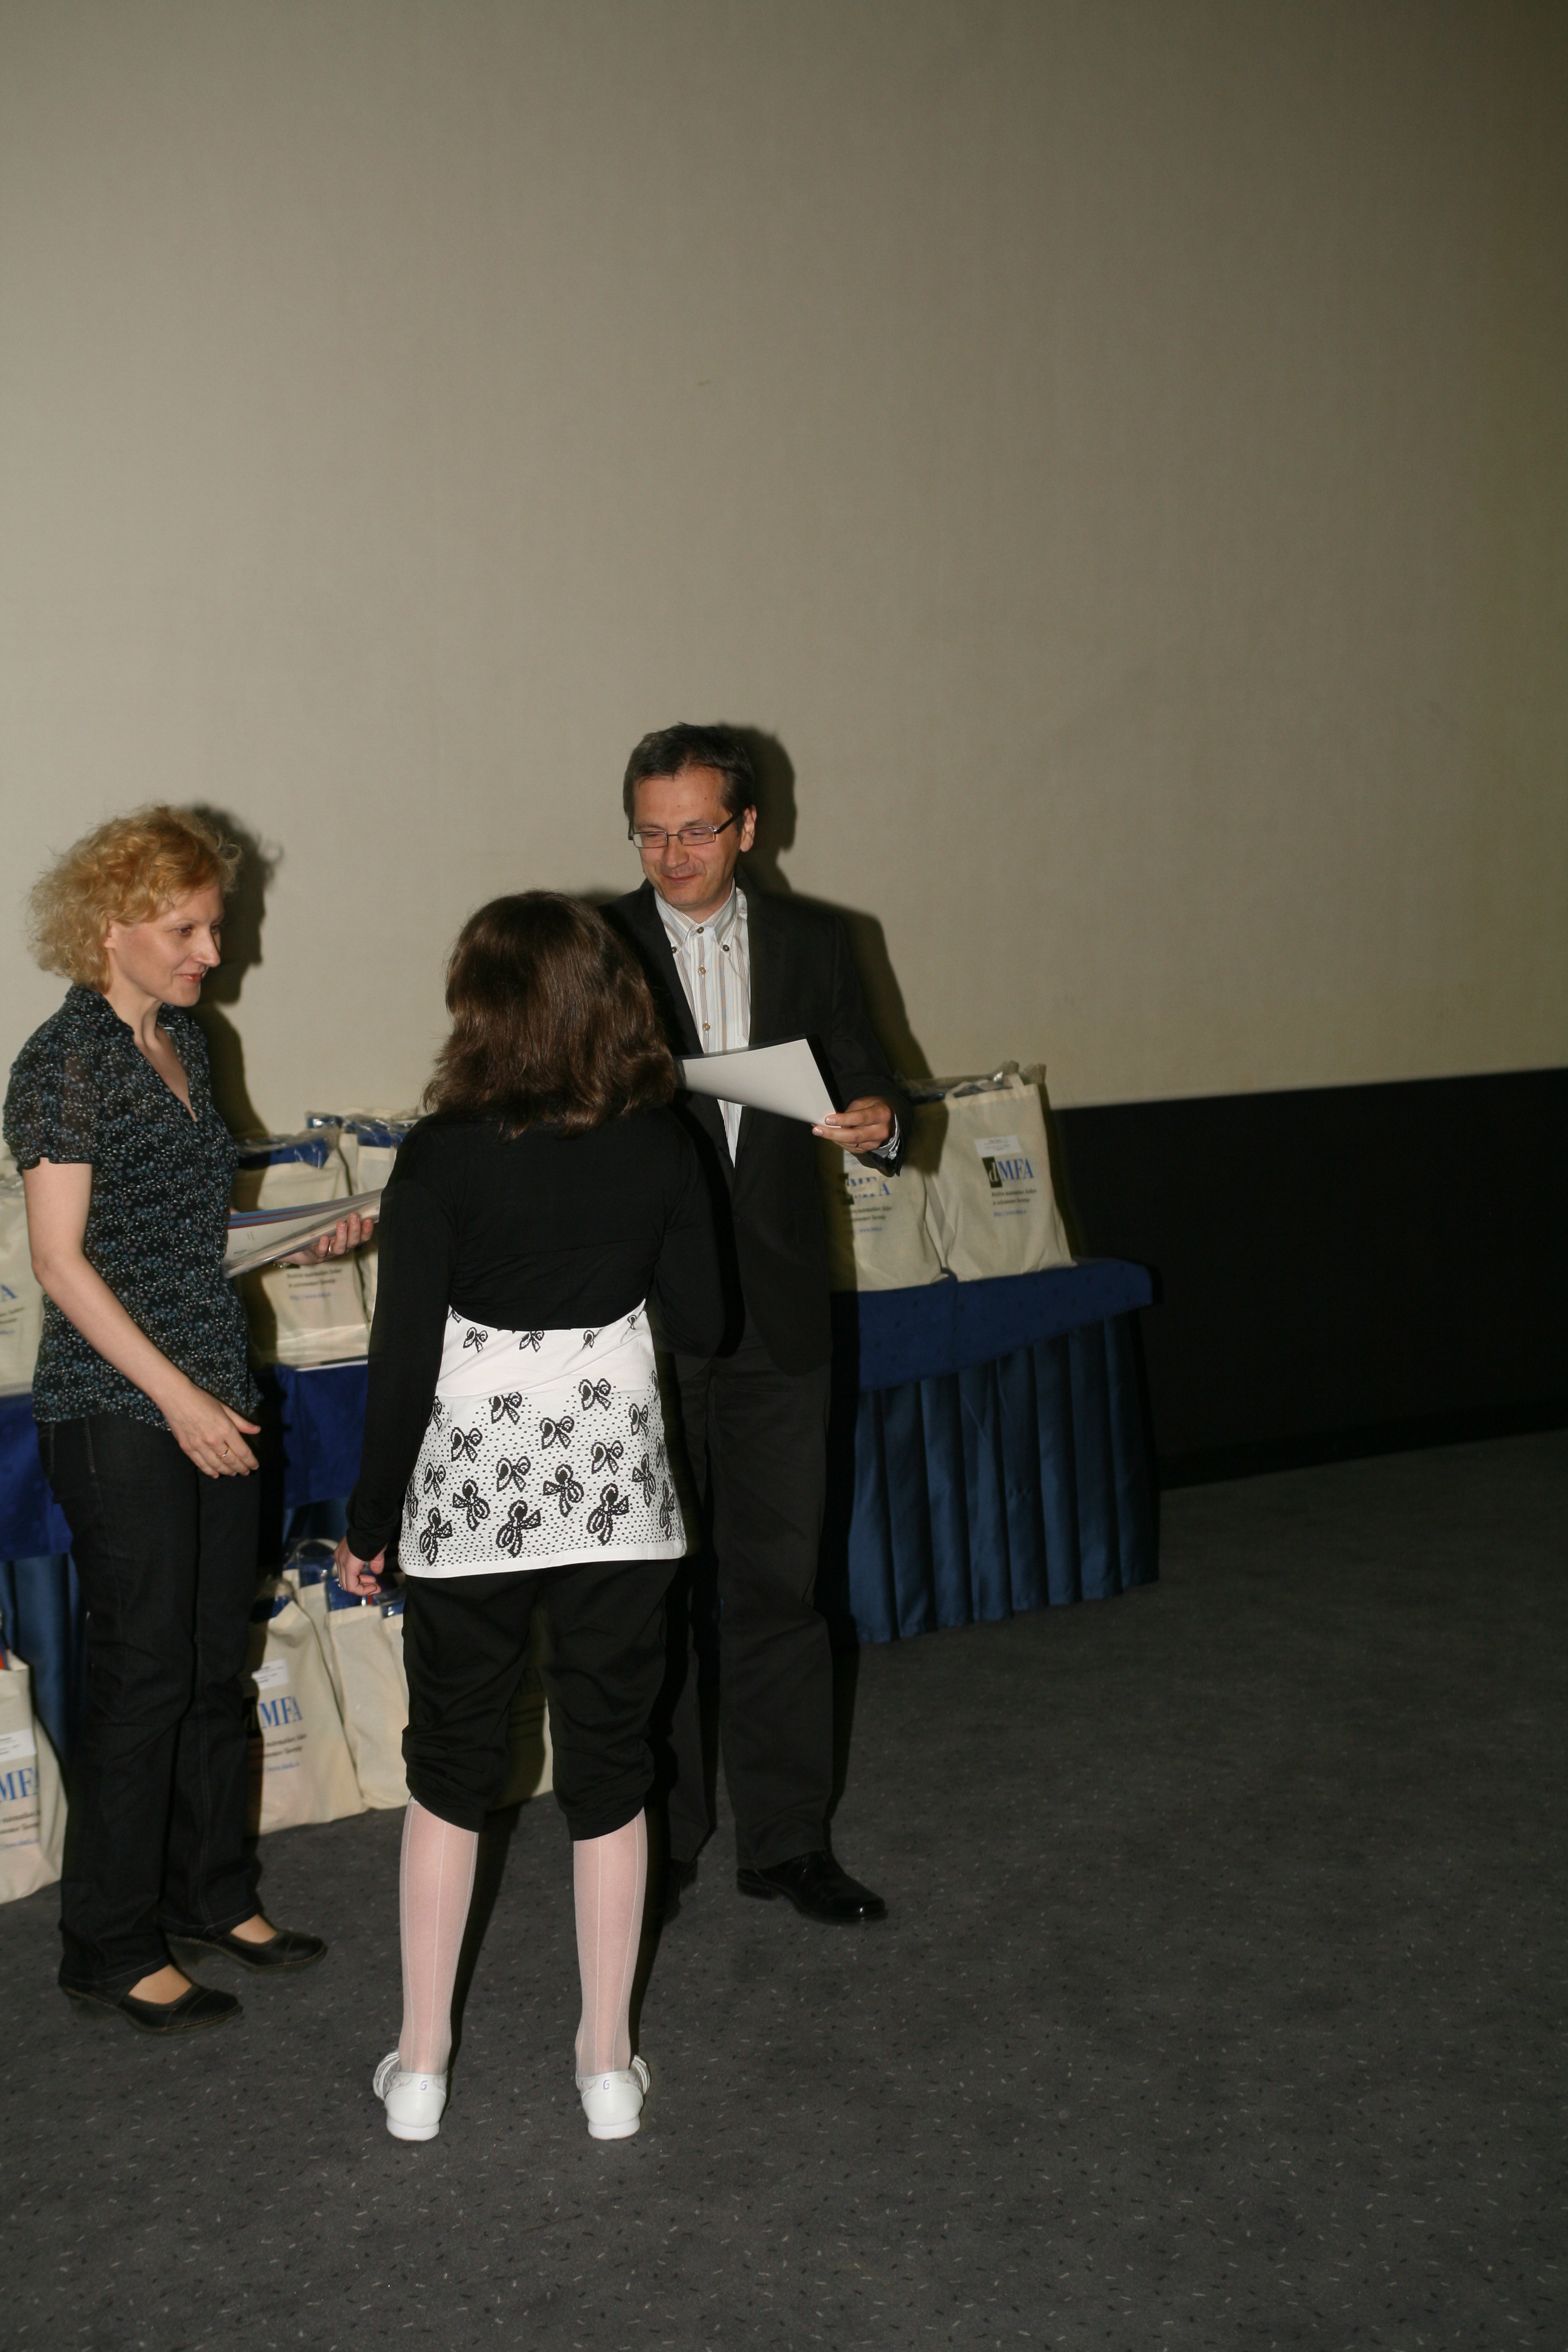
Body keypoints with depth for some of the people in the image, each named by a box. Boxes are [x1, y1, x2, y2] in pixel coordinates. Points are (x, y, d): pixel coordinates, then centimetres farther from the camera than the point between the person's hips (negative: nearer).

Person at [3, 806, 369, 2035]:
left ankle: (210, 1894, 31)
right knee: (144, 1677, -1)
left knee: (219, 1662, 15)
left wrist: (300, 1238, 6)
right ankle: (112, 1954, 13)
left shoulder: (183, 1042, 12)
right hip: (118, 1412, -8)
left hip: (210, 1399, 8)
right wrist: (176, 1396, -18)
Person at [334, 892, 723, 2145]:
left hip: (473, 1491, -1)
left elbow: (404, 1360, -11)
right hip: (617, 1483, 2)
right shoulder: (660, 1145, -7)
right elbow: (701, 1322, 1)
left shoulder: (442, 1159, -13)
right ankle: (608, 2061, 23)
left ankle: (421, 2064, 24)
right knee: (608, 1769, 13)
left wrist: (371, 1519, 0)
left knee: (451, 1769, 14)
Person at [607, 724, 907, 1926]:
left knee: (780, 1579, 9)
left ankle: (787, 1839, 21)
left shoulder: (812, 942, 7)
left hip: (777, 1314, 2)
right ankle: (656, 1840, 22)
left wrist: (880, 1121, -12)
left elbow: (867, 1083, 10)